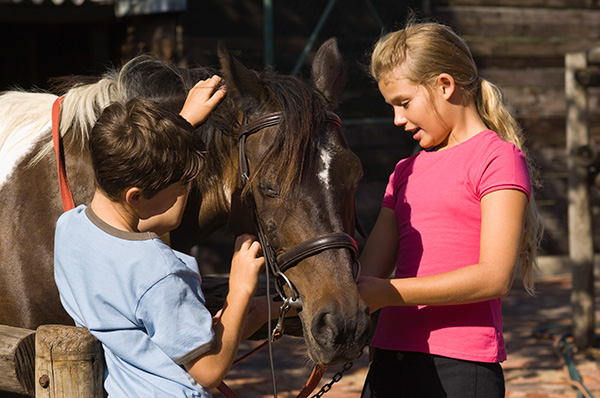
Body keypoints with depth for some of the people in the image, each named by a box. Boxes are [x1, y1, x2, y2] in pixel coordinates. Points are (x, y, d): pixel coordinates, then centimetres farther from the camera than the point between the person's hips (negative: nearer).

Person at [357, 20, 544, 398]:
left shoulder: (498, 157, -3)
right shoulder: (407, 171, 20)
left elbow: (494, 277, -15)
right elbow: (367, 275, 13)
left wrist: (388, 294, -20)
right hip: (390, 362, 7)